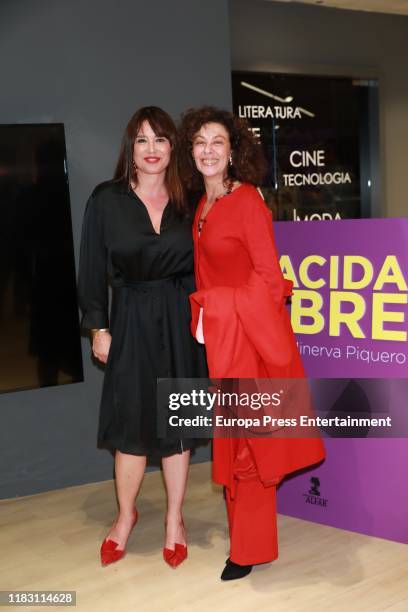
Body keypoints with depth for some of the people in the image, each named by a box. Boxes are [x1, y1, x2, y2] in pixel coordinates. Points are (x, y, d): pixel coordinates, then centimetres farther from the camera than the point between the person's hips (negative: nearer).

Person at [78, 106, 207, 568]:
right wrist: (98, 327, -4)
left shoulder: (187, 202, 5)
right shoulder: (106, 200, -1)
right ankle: (125, 516, 28)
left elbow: (201, 265, 8)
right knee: (131, 423, 4)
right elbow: (93, 268, -1)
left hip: (180, 321, 2)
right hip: (132, 320, -1)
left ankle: (174, 519, 26)